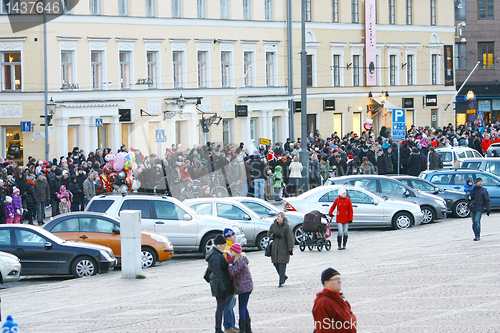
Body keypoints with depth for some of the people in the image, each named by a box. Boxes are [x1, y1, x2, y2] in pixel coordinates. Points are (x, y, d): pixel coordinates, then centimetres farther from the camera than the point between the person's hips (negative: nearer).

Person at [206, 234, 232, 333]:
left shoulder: (217, 254, 13)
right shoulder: (216, 256, -19)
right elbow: (217, 273, -22)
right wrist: (222, 287, -22)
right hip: (220, 284, -10)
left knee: (221, 306, 13)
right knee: (221, 306, -6)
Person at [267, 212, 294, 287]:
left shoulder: (286, 226, -11)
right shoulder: (273, 225, 6)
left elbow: (290, 238, -11)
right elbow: (269, 233, 16)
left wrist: (290, 249, -14)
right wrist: (273, 235, -8)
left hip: (284, 248, -6)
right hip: (275, 248, 6)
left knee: (282, 264, -10)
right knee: (275, 263, 9)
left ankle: (281, 282, -6)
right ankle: (284, 276, 32)